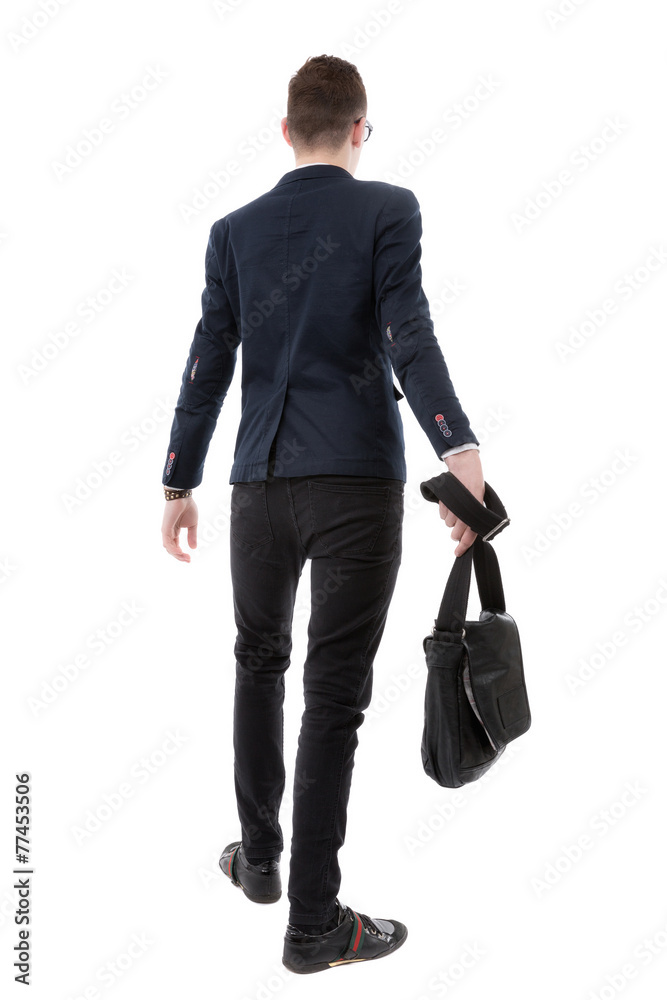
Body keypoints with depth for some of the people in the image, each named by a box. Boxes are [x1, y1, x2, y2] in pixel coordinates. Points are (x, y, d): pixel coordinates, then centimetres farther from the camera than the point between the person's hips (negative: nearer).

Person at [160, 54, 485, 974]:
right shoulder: (388, 211, 0)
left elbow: (208, 365, 8)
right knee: (334, 695, -1)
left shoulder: (235, 231, 9)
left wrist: (179, 484, 14)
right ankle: (314, 923, 5)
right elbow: (409, 338, -14)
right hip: (358, 481, -3)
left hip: (261, 483, 3)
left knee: (259, 663, 22)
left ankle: (259, 858, 32)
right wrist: (461, 454, -20)